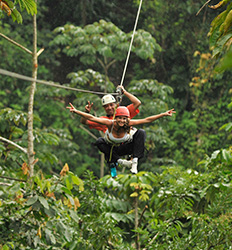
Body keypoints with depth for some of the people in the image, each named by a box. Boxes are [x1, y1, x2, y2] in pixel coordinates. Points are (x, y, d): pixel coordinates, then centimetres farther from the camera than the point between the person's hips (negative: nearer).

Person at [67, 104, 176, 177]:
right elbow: (91, 118, -33)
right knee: (100, 143, -31)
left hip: (126, 147, 0)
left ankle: (134, 161, -29)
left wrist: (164, 114, -32)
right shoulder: (110, 124, -30)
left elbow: (147, 120, -27)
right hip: (112, 149, 0)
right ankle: (118, 161, -21)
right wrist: (75, 111, -41)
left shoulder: (129, 124, -28)